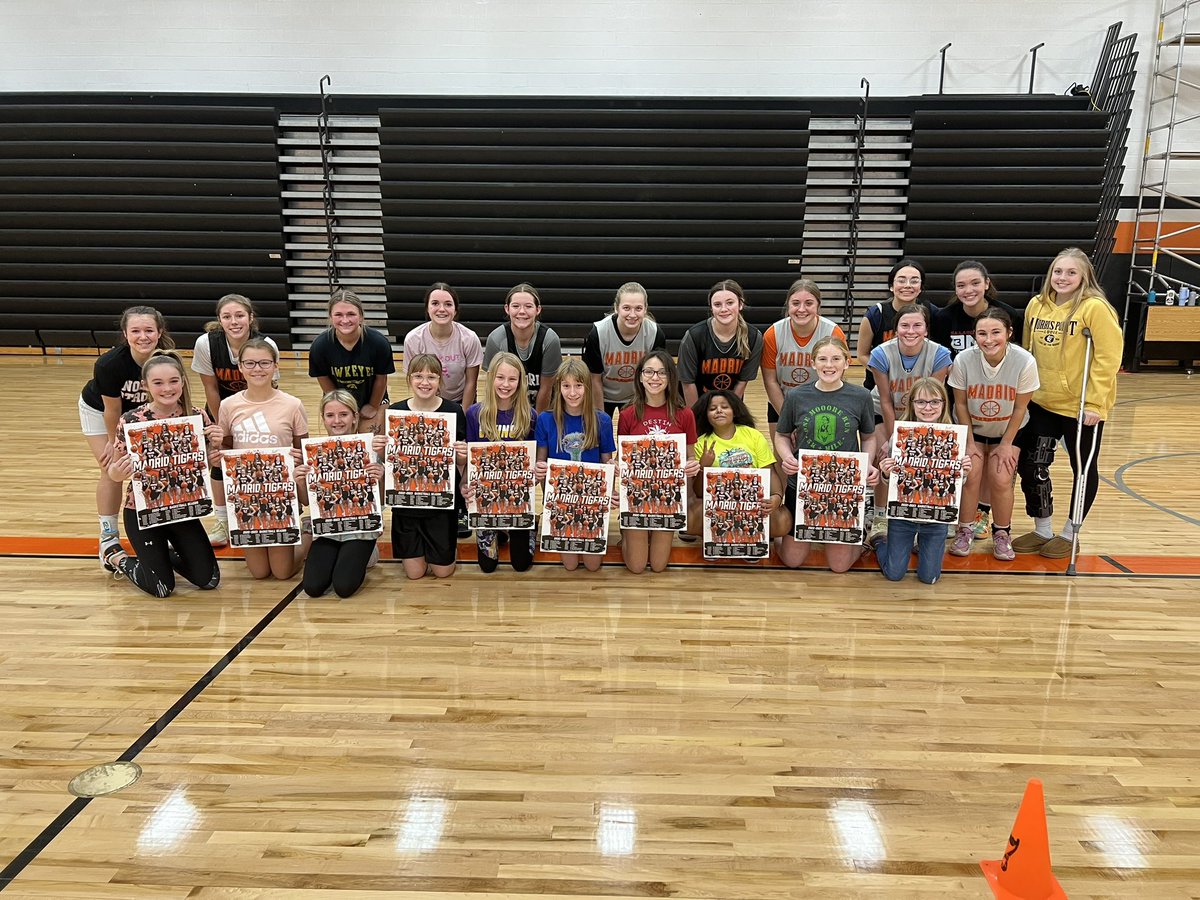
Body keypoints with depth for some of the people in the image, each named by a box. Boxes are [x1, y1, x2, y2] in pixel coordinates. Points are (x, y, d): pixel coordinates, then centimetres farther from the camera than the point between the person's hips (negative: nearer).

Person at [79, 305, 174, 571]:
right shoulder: (108, 364, -37)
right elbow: (112, 410, -23)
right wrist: (114, 442, -12)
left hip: (140, 411, 3)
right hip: (98, 409, -3)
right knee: (112, 471, -7)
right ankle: (108, 539, 5)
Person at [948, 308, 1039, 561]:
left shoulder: (1025, 361, -26)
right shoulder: (963, 360, -25)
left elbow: (1020, 407, -13)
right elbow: (961, 404, -11)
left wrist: (1006, 444, -8)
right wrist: (969, 442, -9)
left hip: (1008, 431, 0)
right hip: (972, 429, 0)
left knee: (1001, 480, -10)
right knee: (970, 475, -13)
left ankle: (1002, 534, 13)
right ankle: (965, 531, 7)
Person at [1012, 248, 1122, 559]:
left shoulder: (1095, 308, -13)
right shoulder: (1036, 305, 3)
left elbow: (1108, 358, -15)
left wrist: (1095, 402, -18)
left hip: (1083, 407, -5)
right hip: (1041, 403, 5)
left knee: (1084, 469, 10)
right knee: (1031, 466, 7)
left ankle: (1069, 534, 26)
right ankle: (1042, 530, 25)